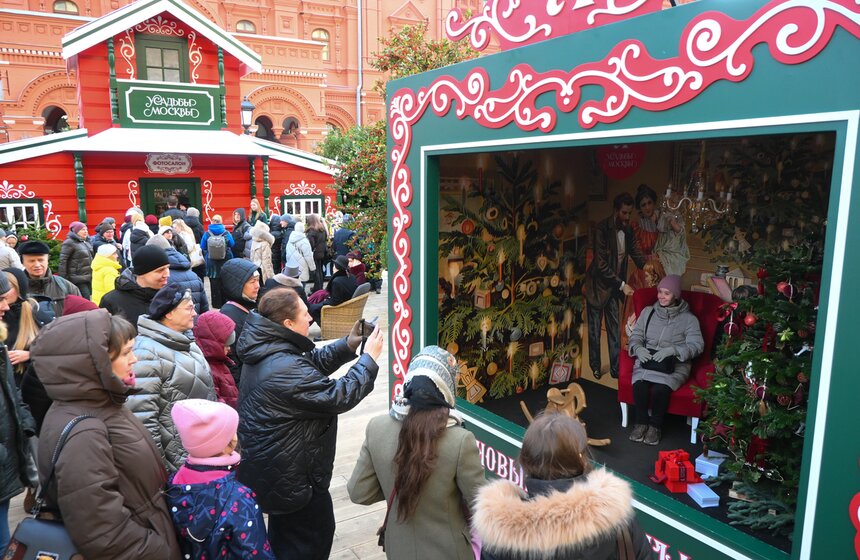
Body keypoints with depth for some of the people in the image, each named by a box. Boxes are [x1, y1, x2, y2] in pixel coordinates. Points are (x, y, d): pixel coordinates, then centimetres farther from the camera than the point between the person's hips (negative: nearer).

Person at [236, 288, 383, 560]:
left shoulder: (266, 350, -2)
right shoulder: (284, 369, -34)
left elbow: (312, 362, 9)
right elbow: (339, 396, -29)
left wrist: (347, 345, -4)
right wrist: (369, 358, -19)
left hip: (273, 468, 10)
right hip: (292, 476, -10)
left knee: (284, 533, 30)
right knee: (314, 537, 14)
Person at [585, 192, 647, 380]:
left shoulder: (628, 230, 1)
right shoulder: (602, 229, -19)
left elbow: (637, 255, 4)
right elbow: (601, 264, -23)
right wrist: (622, 285, -24)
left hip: (615, 286, 6)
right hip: (598, 285, -6)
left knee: (615, 329, 9)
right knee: (595, 329, 7)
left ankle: (615, 368, 17)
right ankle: (595, 366, 22)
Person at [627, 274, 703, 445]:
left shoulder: (688, 318, 2)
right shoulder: (648, 312, 12)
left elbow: (697, 345, -8)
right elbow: (635, 337, 12)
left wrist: (672, 350, -24)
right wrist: (638, 348, -12)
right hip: (647, 359, 2)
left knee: (660, 388, -32)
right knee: (639, 383, -31)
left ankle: (656, 425, -8)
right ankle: (641, 421, -9)